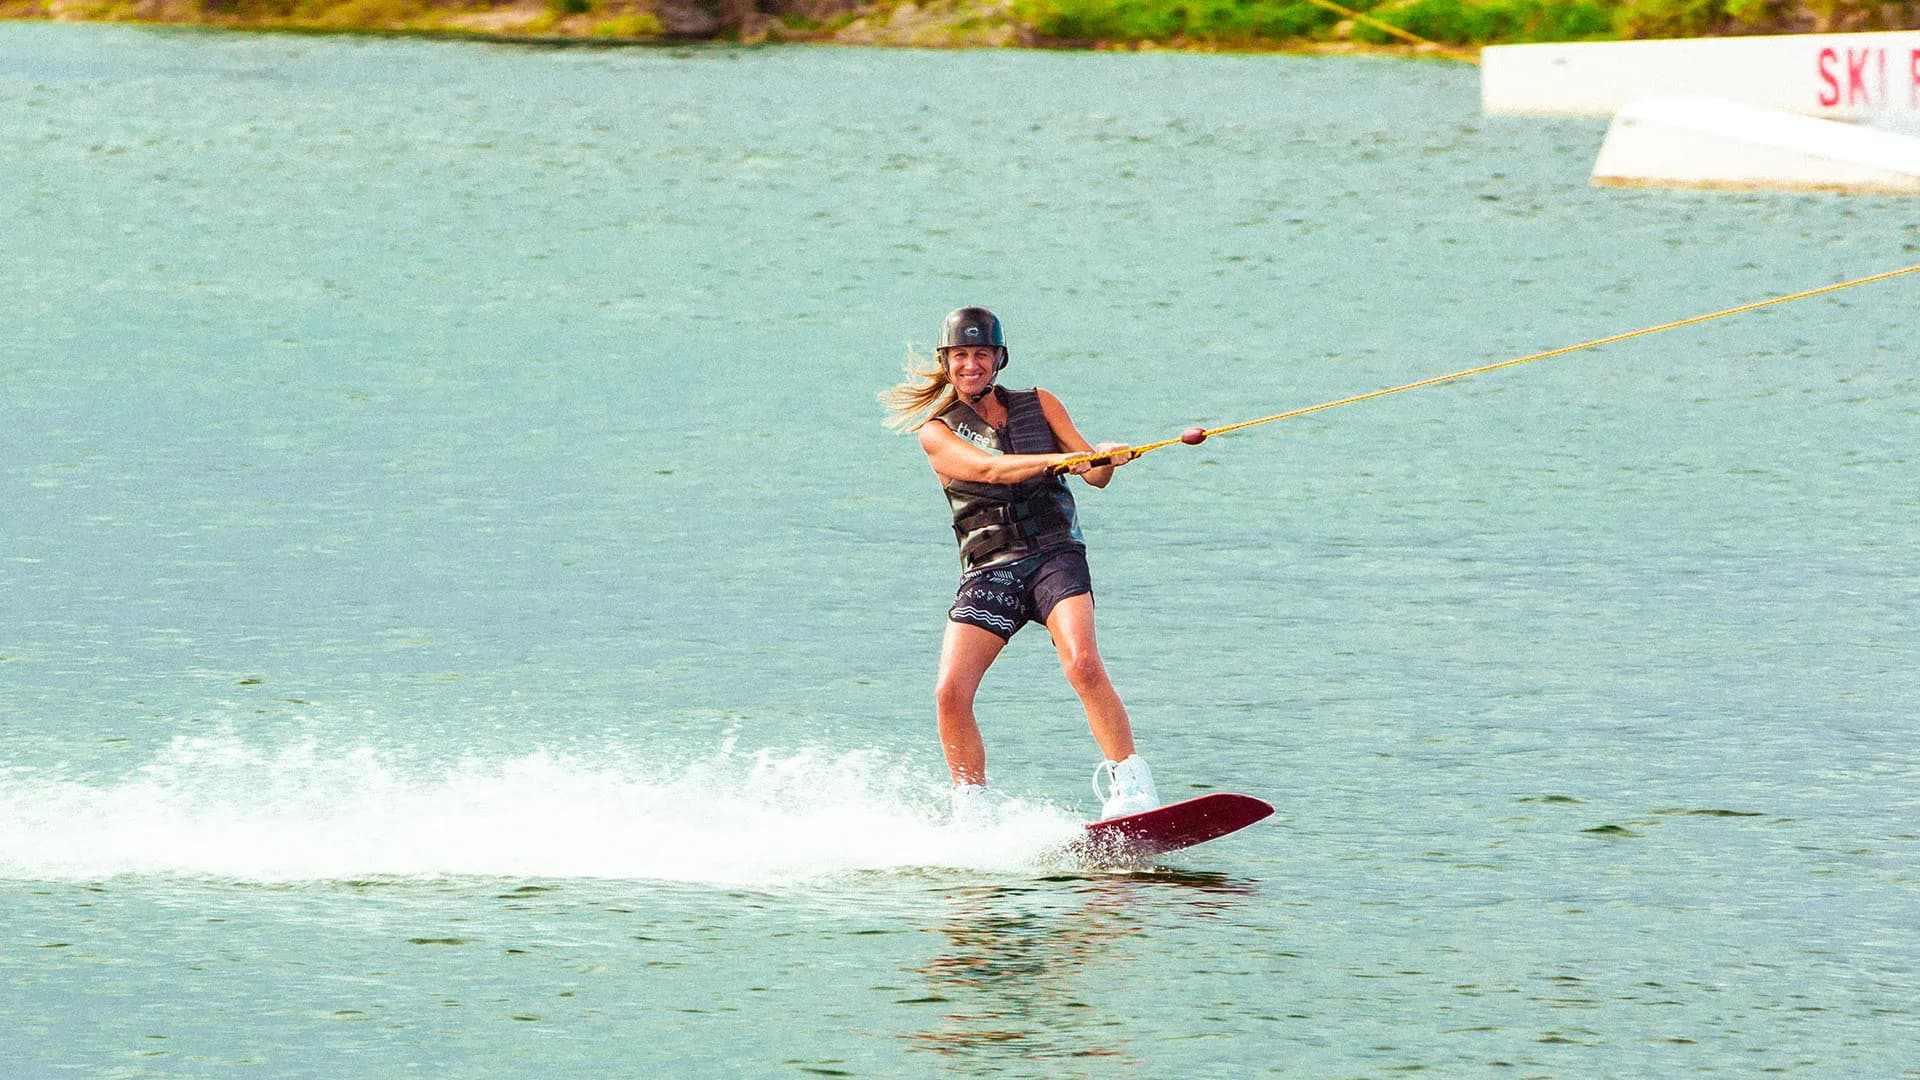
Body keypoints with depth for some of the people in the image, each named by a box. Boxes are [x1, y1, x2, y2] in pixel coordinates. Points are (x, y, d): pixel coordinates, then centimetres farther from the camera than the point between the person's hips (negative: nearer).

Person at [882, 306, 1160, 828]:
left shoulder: (1039, 406, 12)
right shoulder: (937, 433, 5)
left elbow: (1095, 475, 7)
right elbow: (990, 469, -14)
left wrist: (1103, 458, -18)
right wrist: (1062, 458, -29)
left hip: (1054, 555, 0)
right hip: (989, 570, 0)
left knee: (1083, 664, -26)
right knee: (951, 693, -15)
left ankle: (1130, 786, -24)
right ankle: (973, 813, 0)